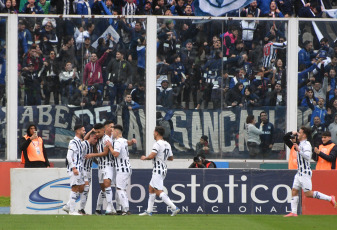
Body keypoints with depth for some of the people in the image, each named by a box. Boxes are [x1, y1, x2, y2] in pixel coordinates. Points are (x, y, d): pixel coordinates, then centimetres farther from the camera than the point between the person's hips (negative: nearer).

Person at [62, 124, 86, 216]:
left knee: (81, 188, 9)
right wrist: (74, 168, -23)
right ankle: (71, 210, -7)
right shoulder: (73, 142, -10)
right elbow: (69, 156, -18)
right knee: (75, 188, -9)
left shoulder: (80, 142, 19)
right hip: (74, 168, -10)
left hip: (79, 169, 10)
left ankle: (68, 206, 15)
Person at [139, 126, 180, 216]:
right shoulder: (167, 144, 10)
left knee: (159, 192, -10)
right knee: (151, 188, 18)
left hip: (158, 170, -10)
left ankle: (174, 208, -18)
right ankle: (149, 211, 20)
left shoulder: (157, 144, -16)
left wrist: (145, 158, -6)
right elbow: (171, 158, 17)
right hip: (164, 169, 10)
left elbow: (151, 156, -25)